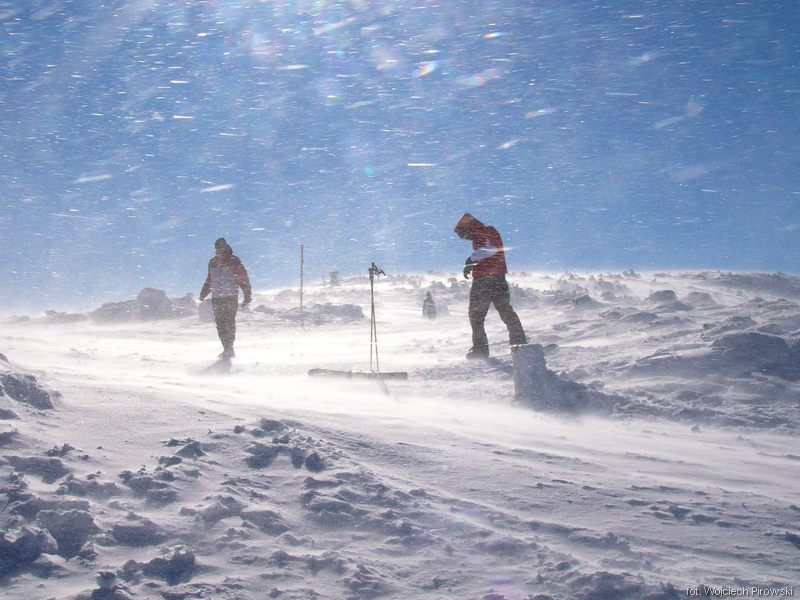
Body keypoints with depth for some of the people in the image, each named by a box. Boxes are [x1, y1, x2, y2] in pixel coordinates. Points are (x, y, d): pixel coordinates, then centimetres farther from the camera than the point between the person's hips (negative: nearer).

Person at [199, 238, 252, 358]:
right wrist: (203, 294, 19)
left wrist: (247, 297, -8)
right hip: (216, 298, 6)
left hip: (230, 297, -6)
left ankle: (229, 349, -10)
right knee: (220, 325, 3)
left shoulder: (233, 261, -3)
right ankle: (227, 349, 9)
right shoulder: (213, 263, 14)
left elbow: (244, 279, -4)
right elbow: (209, 281, 25)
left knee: (229, 323, -12)